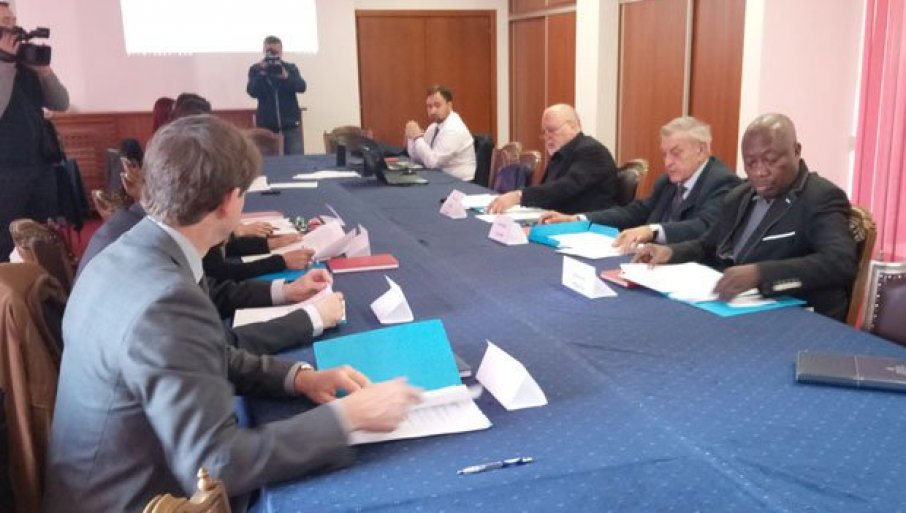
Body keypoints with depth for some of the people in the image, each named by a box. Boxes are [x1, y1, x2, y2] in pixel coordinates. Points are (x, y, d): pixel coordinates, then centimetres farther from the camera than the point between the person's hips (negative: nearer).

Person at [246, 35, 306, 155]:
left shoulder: (291, 68, 6)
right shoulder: (256, 69, 4)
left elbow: (301, 87, -10)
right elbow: (252, 92, -9)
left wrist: (286, 76, -26)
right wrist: (262, 74, -22)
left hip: (290, 123, 1)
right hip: (266, 124, -1)